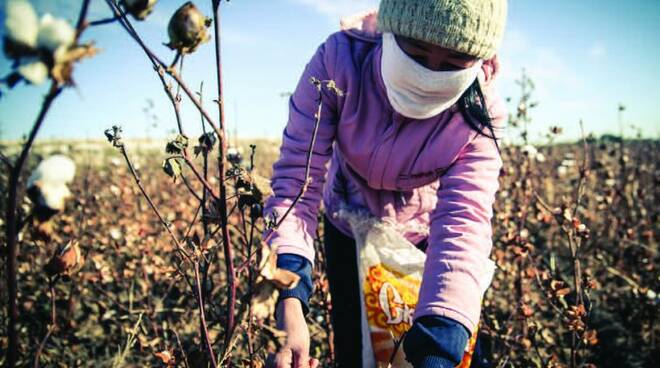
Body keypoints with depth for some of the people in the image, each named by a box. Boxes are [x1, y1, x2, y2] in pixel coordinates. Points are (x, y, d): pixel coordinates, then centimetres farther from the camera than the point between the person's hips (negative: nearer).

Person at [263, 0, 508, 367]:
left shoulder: (479, 116, -30)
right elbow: (296, 176, -34)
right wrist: (289, 302, -46)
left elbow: (463, 226, -39)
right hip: (349, 227, 0)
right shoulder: (338, 60, -32)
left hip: (421, 235, 1)